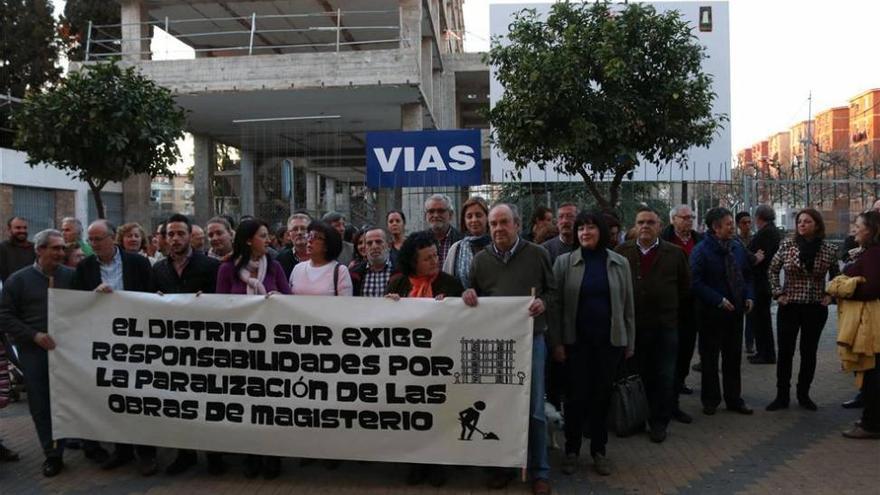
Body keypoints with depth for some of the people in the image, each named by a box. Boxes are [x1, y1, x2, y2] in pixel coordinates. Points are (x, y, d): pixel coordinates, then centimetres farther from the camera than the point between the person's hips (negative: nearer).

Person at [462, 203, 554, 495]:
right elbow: (474, 296, 15)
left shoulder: (537, 254, 1)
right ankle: (504, 465, 26)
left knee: (534, 409, 3)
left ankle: (539, 471, 17)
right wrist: (469, 295, -8)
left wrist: (543, 303, -14)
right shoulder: (480, 260, 6)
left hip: (530, 338, -2)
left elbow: (552, 290, 7)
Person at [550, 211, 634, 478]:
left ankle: (599, 450, 23)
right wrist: (556, 342, -6)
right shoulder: (564, 261, -1)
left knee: (602, 395, 9)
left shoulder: (620, 263, 4)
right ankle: (572, 451, 18)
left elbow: (628, 305, 8)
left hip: (610, 340, 2)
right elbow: (556, 304, -2)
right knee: (576, 395, 3)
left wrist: (630, 342, 7)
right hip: (576, 340, -1)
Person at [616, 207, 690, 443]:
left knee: (664, 377, 5)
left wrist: (669, 306, 9)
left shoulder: (674, 253, 2)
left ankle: (659, 423, 17)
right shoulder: (622, 251, 2)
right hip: (632, 325, 0)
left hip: (665, 325, 0)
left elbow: (685, 287, 11)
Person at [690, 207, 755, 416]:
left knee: (733, 356, 13)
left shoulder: (738, 248, 6)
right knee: (709, 357, 6)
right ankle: (710, 400, 18)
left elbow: (747, 275, 16)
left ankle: (734, 399, 24)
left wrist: (749, 296, 0)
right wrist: (719, 300, -21)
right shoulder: (701, 250, -14)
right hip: (711, 313, -6)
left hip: (735, 311, 6)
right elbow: (696, 282, -17)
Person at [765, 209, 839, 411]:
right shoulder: (787, 245, -4)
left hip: (816, 309, 1)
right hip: (789, 307, 0)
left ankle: (804, 395, 23)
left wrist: (830, 296, 0)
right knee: (785, 352, 3)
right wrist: (778, 293, -2)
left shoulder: (829, 249, -2)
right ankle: (781, 396, 13)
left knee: (809, 353, 9)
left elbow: (835, 276, 12)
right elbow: (773, 270, 5)